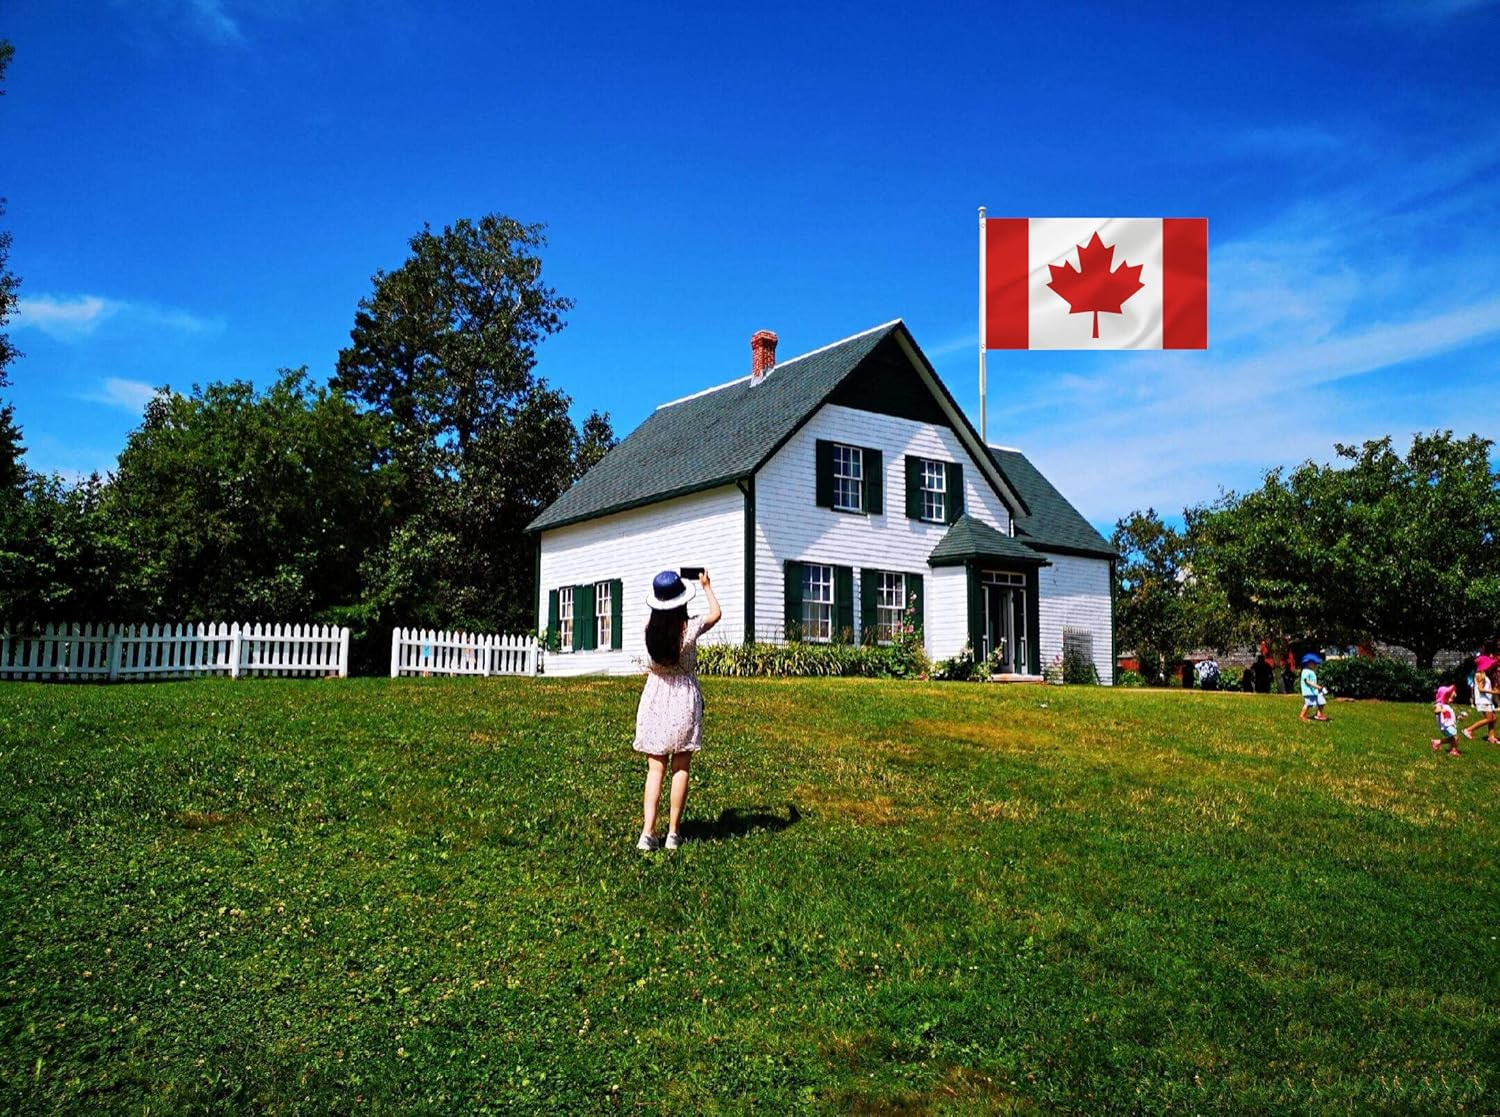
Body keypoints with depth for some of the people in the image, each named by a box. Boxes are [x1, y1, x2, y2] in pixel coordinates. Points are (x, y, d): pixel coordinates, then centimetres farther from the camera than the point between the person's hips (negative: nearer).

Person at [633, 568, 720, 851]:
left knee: (655, 769, 5)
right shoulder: (690, 628, -13)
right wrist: (706, 586, 23)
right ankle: (673, 833, 9)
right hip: (684, 702, -2)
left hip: (655, 700, 2)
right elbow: (716, 613, 9)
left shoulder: (651, 628, -7)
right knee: (680, 769, 6)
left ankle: (648, 833, -3)